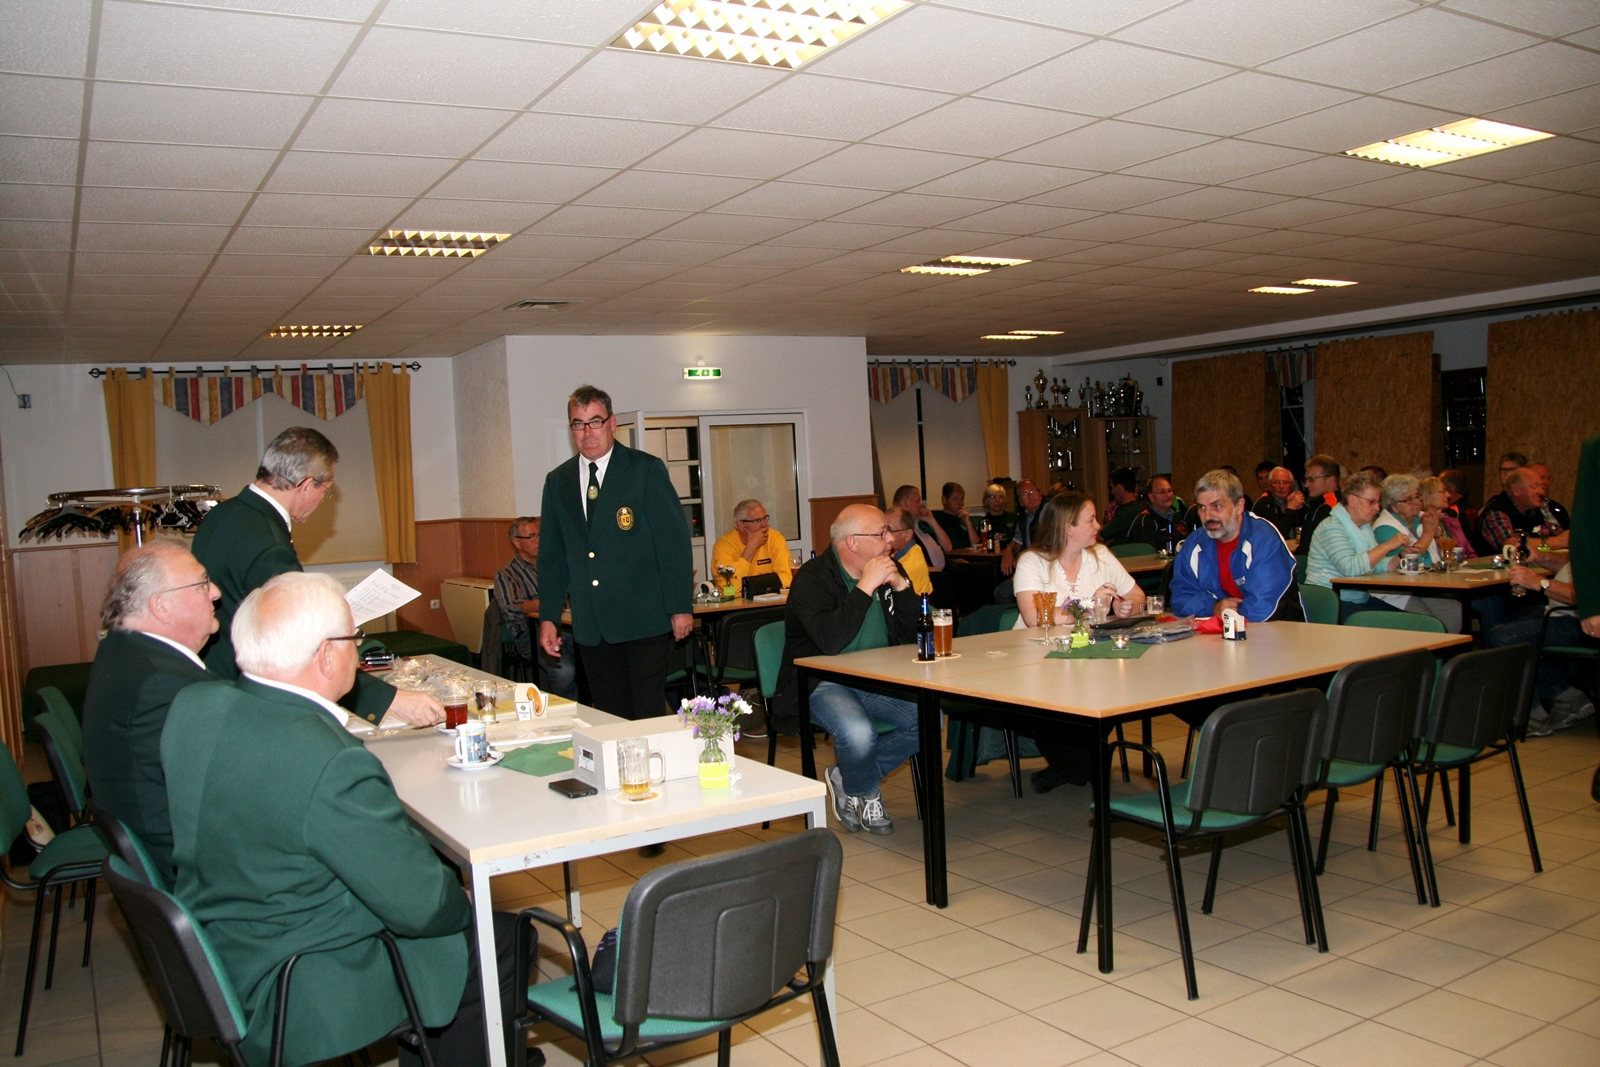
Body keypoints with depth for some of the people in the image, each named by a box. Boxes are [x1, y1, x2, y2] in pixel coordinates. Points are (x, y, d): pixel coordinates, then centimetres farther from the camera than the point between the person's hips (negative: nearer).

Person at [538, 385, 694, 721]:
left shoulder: (646, 469, -2)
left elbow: (675, 540, -4)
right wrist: (548, 617, 8)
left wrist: (681, 606, -9)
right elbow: (552, 554, 15)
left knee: (650, 715, -3)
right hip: (591, 627, 4)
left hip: (644, 620, -4)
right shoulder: (557, 482, 12)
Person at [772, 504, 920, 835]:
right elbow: (831, 641, -27)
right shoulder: (813, 578, -12)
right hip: (822, 685, -6)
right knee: (858, 732, -34)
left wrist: (902, 586, -9)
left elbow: (913, 634, 6)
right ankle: (867, 796, 2)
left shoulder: (888, 571, 8)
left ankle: (847, 779, 1)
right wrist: (865, 587, -26)